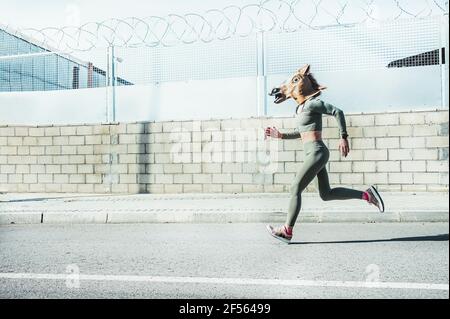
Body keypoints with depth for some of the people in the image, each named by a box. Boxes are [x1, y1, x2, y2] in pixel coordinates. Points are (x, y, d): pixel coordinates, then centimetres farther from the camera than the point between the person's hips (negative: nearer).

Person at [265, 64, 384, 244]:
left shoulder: (312, 103, -9)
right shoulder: (301, 108, 18)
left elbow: (338, 112, -14)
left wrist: (344, 138, -16)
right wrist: (280, 135, 17)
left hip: (317, 153, -10)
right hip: (314, 154, 10)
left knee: (295, 189, -6)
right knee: (326, 194, 12)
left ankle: (287, 231, 1)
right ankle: (367, 195, 17)